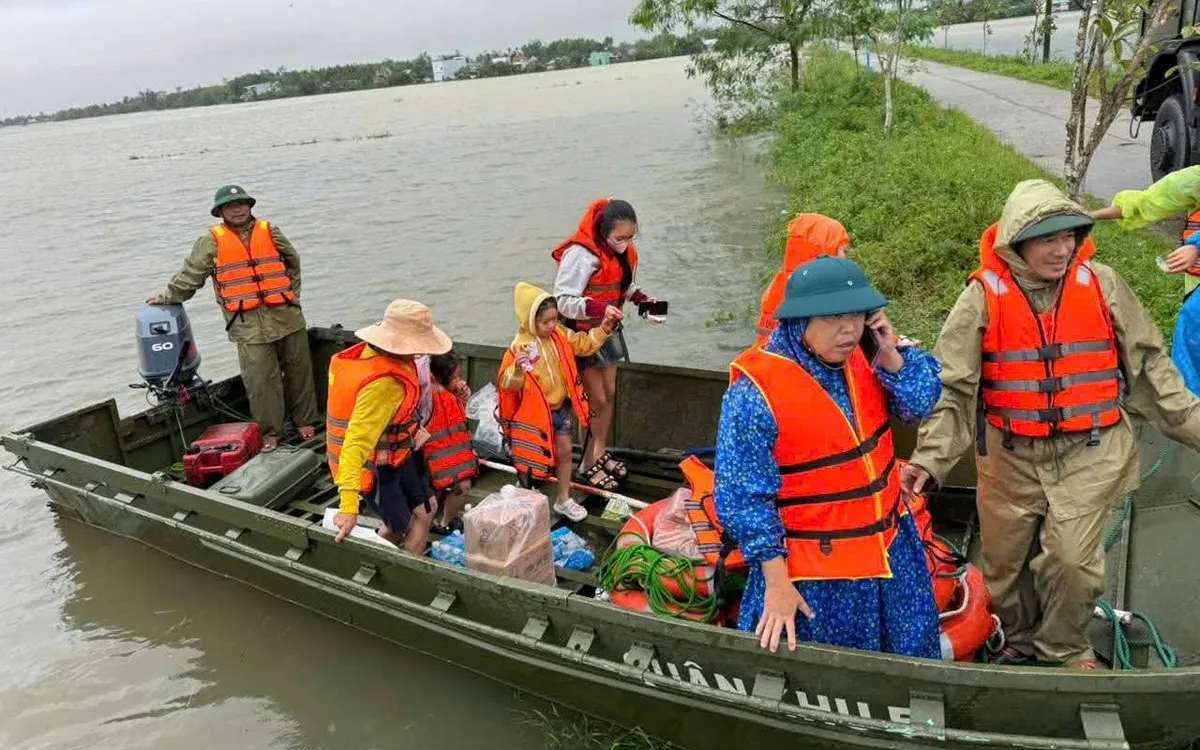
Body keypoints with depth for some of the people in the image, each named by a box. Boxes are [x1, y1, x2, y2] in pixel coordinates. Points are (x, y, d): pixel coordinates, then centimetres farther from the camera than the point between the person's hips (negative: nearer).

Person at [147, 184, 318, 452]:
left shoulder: (270, 232, 9)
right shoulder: (211, 241, 3)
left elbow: (293, 264, 19)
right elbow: (190, 275, 12)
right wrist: (168, 297, 19)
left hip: (287, 316, 2)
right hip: (249, 325, -2)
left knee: (299, 372, 9)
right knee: (261, 380, -4)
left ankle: (305, 421, 24)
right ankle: (269, 432, 8)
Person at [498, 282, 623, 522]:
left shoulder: (560, 335, -5)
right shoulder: (521, 346, -24)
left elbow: (586, 344, 8)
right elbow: (508, 383, -24)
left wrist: (605, 326, -5)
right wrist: (517, 369, -45)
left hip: (561, 407, 6)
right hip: (534, 412, -6)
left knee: (564, 452, 15)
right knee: (532, 458, 8)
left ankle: (564, 500, 31)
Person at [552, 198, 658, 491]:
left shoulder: (625, 252, -3)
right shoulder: (581, 254, -28)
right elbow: (563, 301, -27)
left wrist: (642, 298, -7)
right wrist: (600, 308, -39)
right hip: (582, 332, -8)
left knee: (610, 394, 16)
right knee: (597, 401, -2)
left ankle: (600, 453, 34)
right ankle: (588, 464, 15)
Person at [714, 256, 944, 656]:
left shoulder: (856, 357, -6)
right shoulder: (756, 392, -26)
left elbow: (918, 404, 0)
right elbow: (744, 498, -21)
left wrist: (889, 355, -17)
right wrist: (776, 584, -18)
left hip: (891, 547, 7)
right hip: (814, 572, -6)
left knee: (907, 660, 26)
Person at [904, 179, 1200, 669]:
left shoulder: (1101, 285, -3)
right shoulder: (984, 296, -9)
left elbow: (1149, 365, 7)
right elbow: (951, 387, -9)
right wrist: (931, 458, -17)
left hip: (1089, 455, 0)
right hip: (1011, 458, 0)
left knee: (1072, 558, -8)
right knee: (1005, 562, 12)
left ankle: (1063, 648, 22)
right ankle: (1020, 642, 41)